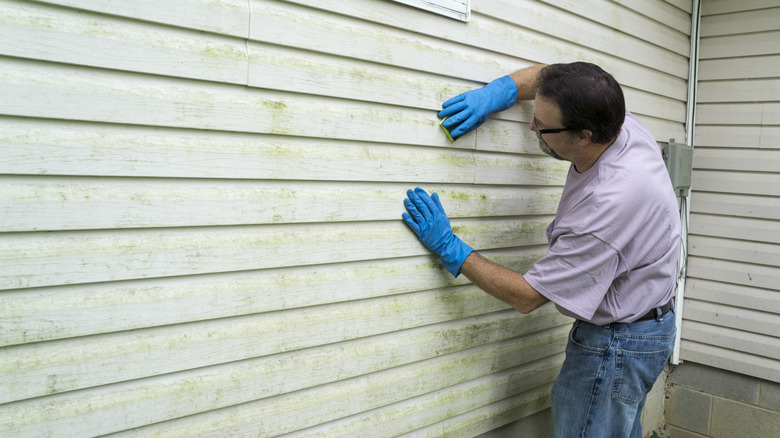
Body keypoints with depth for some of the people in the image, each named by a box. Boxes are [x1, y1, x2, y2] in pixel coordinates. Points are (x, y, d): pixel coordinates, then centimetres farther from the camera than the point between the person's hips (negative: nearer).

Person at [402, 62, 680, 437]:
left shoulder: (608, 205, -36)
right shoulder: (623, 124, -12)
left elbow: (527, 297, -25)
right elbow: (549, 74, 9)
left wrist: (449, 248, -19)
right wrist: (498, 92, -8)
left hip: (616, 343, -9)